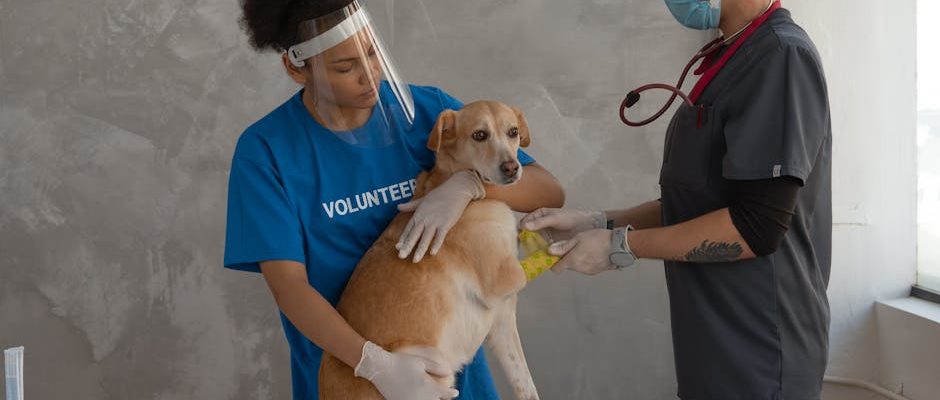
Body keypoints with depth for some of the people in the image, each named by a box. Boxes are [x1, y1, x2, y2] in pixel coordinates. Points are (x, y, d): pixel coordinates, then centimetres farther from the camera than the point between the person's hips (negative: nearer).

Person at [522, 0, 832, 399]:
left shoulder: (783, 54, -17)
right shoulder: (732, 62, 12)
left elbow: (755, 226, -23)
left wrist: (621, 246, -15)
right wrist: (594, 224, 3)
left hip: (759, 356, -8)